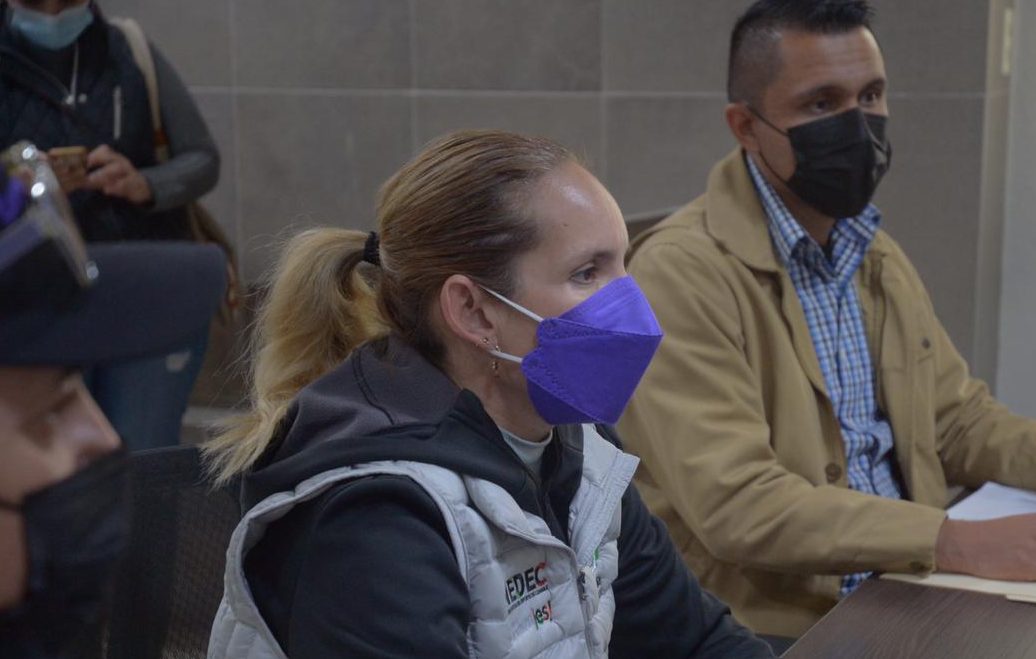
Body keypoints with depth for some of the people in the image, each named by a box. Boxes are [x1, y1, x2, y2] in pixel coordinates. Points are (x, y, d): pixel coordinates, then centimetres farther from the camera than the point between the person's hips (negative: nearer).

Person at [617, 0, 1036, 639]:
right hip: (768, 626, -7)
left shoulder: (877, 254, 11)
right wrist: (956, 542, -28)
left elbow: (958, 417, 16)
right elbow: (733, 502, -23)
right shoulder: (681, 271, -15)